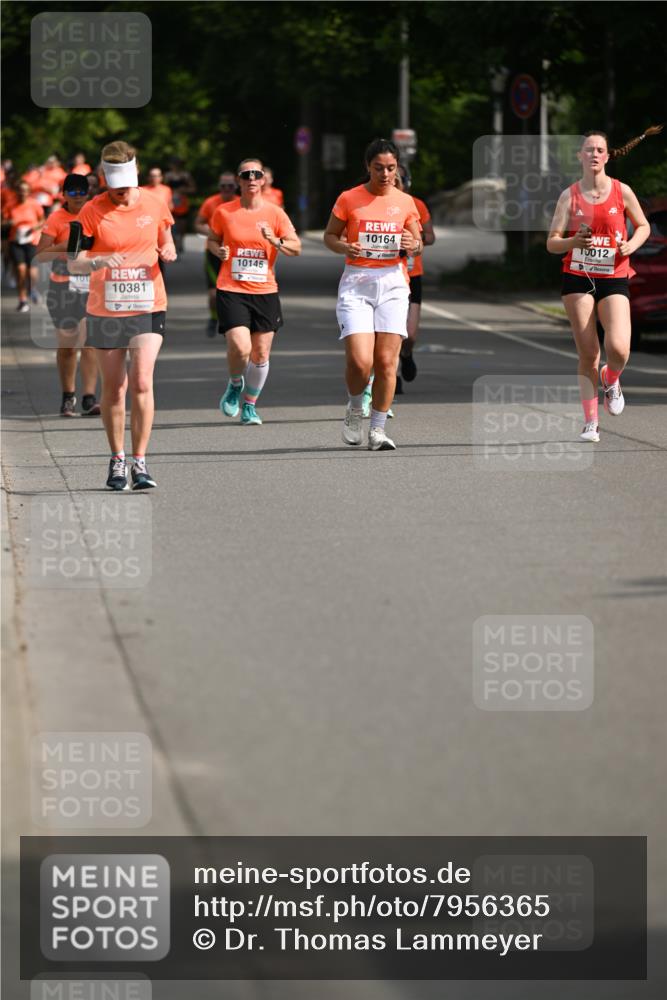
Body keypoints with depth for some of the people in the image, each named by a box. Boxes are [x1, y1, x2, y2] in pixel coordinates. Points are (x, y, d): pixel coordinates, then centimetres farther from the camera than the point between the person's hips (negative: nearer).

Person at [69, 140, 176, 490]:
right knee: (113, 387, 6)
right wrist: (101, 261, -29)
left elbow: (165, 240, 17)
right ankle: (117, 459, 21)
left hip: (148, 307, 0)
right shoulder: (92, 211, -6)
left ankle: (140, 463, -7)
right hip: (104, 312, 0)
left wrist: (168, 250, -6)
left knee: (142, 383, -12)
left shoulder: (154, 205, 0)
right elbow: (73, 264, -9)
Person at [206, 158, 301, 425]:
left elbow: (296, 248, -1)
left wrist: (275, 241, -19)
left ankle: (250, 405, 25)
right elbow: (212, 240, 15)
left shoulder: (275, 213, 1)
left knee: (261, 355, 5)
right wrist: (219, 250, -6)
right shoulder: (224, 212, 1)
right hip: (231, 291, -2)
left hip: (265, 292, 2)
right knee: (240, 347, -19)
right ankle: (235, 384, 14)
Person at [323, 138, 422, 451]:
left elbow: (418, 244, 15)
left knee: (387, 361, -3)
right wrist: (344, 248, -12)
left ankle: (377, 430, 7)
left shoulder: (405, 202, 7)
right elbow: (329, 236, 9)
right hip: (356, 284, -2)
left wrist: (413, 246, -8)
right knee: (360, 361, -14)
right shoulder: (349, 199, 1)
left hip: (393, 284, 2)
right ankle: (354, 407, 17)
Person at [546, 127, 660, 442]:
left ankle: (611, 380, 18)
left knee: (618, 349, -18)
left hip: (614, 279, 0)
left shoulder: (622, 191, 1)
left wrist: (631, 245, -6)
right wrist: (574, 242, -22)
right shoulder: (569, 196, 1)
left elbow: (643, 226, 15)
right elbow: (552, 243, -1)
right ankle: (590, 422, 9)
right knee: (588, 355, -3)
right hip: (577, 279, 0)